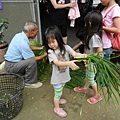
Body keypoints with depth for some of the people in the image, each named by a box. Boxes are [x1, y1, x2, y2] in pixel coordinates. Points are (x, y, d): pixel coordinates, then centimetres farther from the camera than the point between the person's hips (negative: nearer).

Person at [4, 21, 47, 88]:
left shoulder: (20, 35, -1)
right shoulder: (23, 43, -28)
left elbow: (28, 47, 20)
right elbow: (33, 59, -18)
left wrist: (40, 48, 17)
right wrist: (45, 55, -5)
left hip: (11, 61, 10)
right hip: (11, 66, -10)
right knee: (32, 61, -26)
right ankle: (29, 82, -6)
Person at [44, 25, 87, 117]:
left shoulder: (66, 47, -11)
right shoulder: (51, 52, -21)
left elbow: (75, 54, -23)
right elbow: (57, 63, -35)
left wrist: (82, 55, -45)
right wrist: (69, 63, -51)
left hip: (64, 76, 4)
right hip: (57, 78, -4)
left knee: (60, 91, 29)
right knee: (58, 93, 13)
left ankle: (57, 99, 58)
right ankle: (57, 108, 37)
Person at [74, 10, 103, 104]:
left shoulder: (94, 36, -31)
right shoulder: (91, 34, -3)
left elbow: (100, 52, -30)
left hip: (93, 63, -8)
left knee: (91, 79, 10)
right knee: (88, 76, 27)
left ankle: (97, 95, 30)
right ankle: (85, 88, 50)